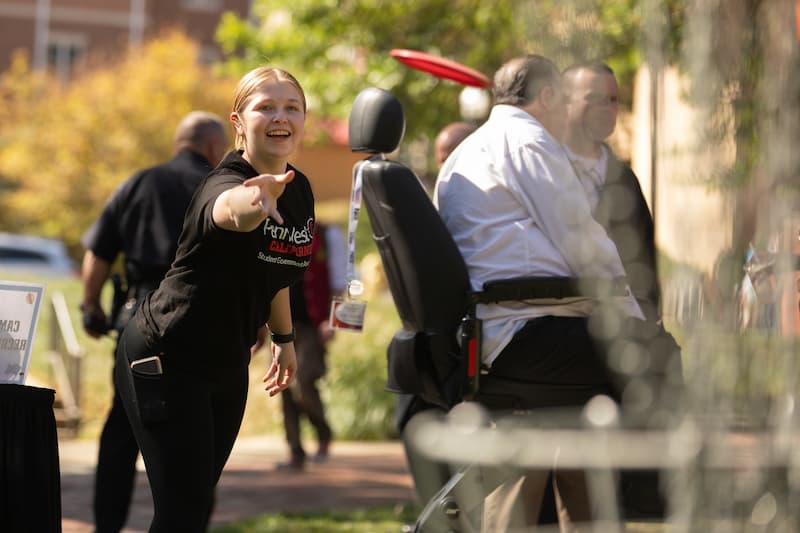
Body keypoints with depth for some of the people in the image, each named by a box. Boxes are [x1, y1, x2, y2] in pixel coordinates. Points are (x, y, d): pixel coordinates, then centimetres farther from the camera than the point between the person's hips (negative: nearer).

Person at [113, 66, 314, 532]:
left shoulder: (299, 190, 1)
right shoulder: (223, 184, -24)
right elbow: (231, 209, -52)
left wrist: (284, 337, 29)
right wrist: (255, 202, -74)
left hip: (228, 366, 8)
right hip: (166, 359, -8)